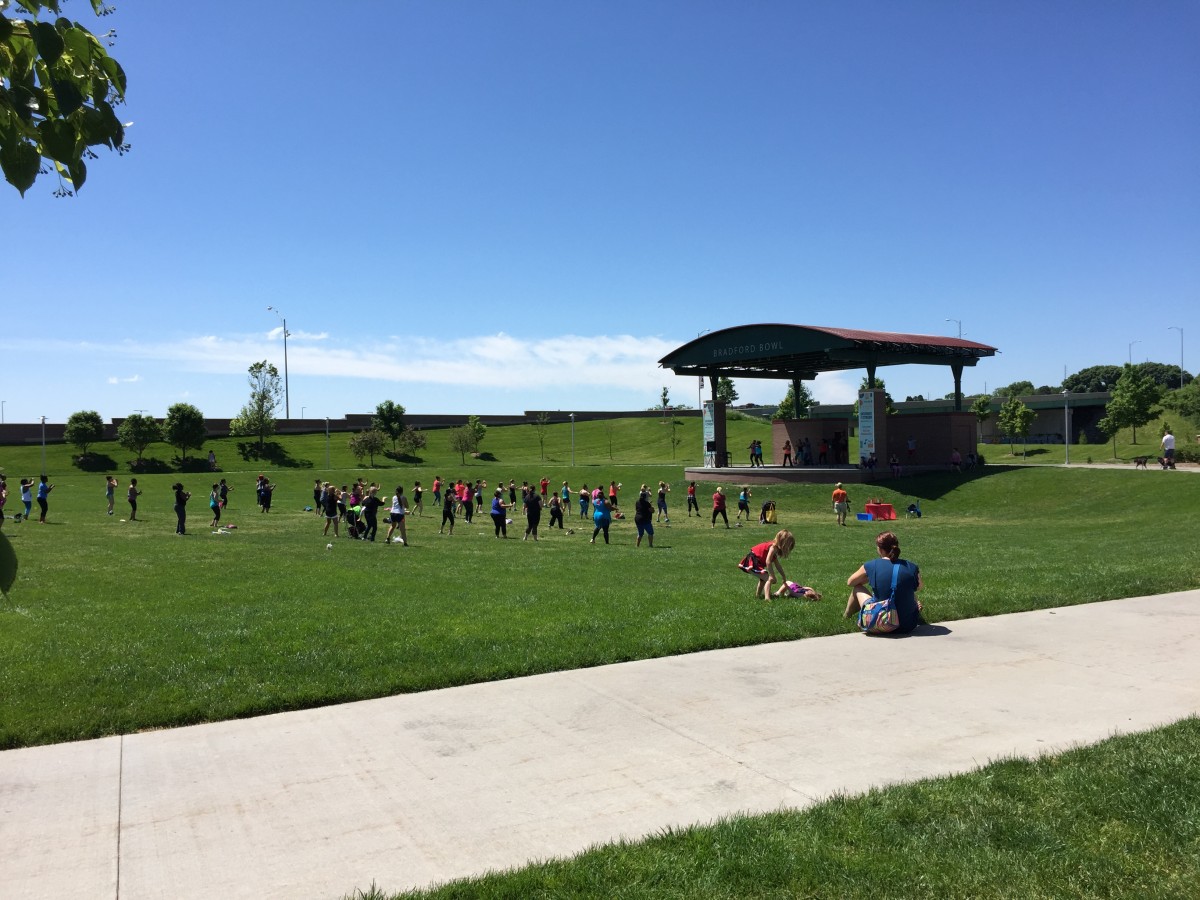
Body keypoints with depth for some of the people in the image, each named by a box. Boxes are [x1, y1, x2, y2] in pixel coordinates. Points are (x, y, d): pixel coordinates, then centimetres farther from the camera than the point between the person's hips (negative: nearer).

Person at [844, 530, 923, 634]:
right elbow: (919, 587, 17)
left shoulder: (871, 566, -9)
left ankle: (846, 615, 47)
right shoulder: (912, 568, -6)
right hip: (909, 626, 2)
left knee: (857, 588, 23)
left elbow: (850, 582, 9)